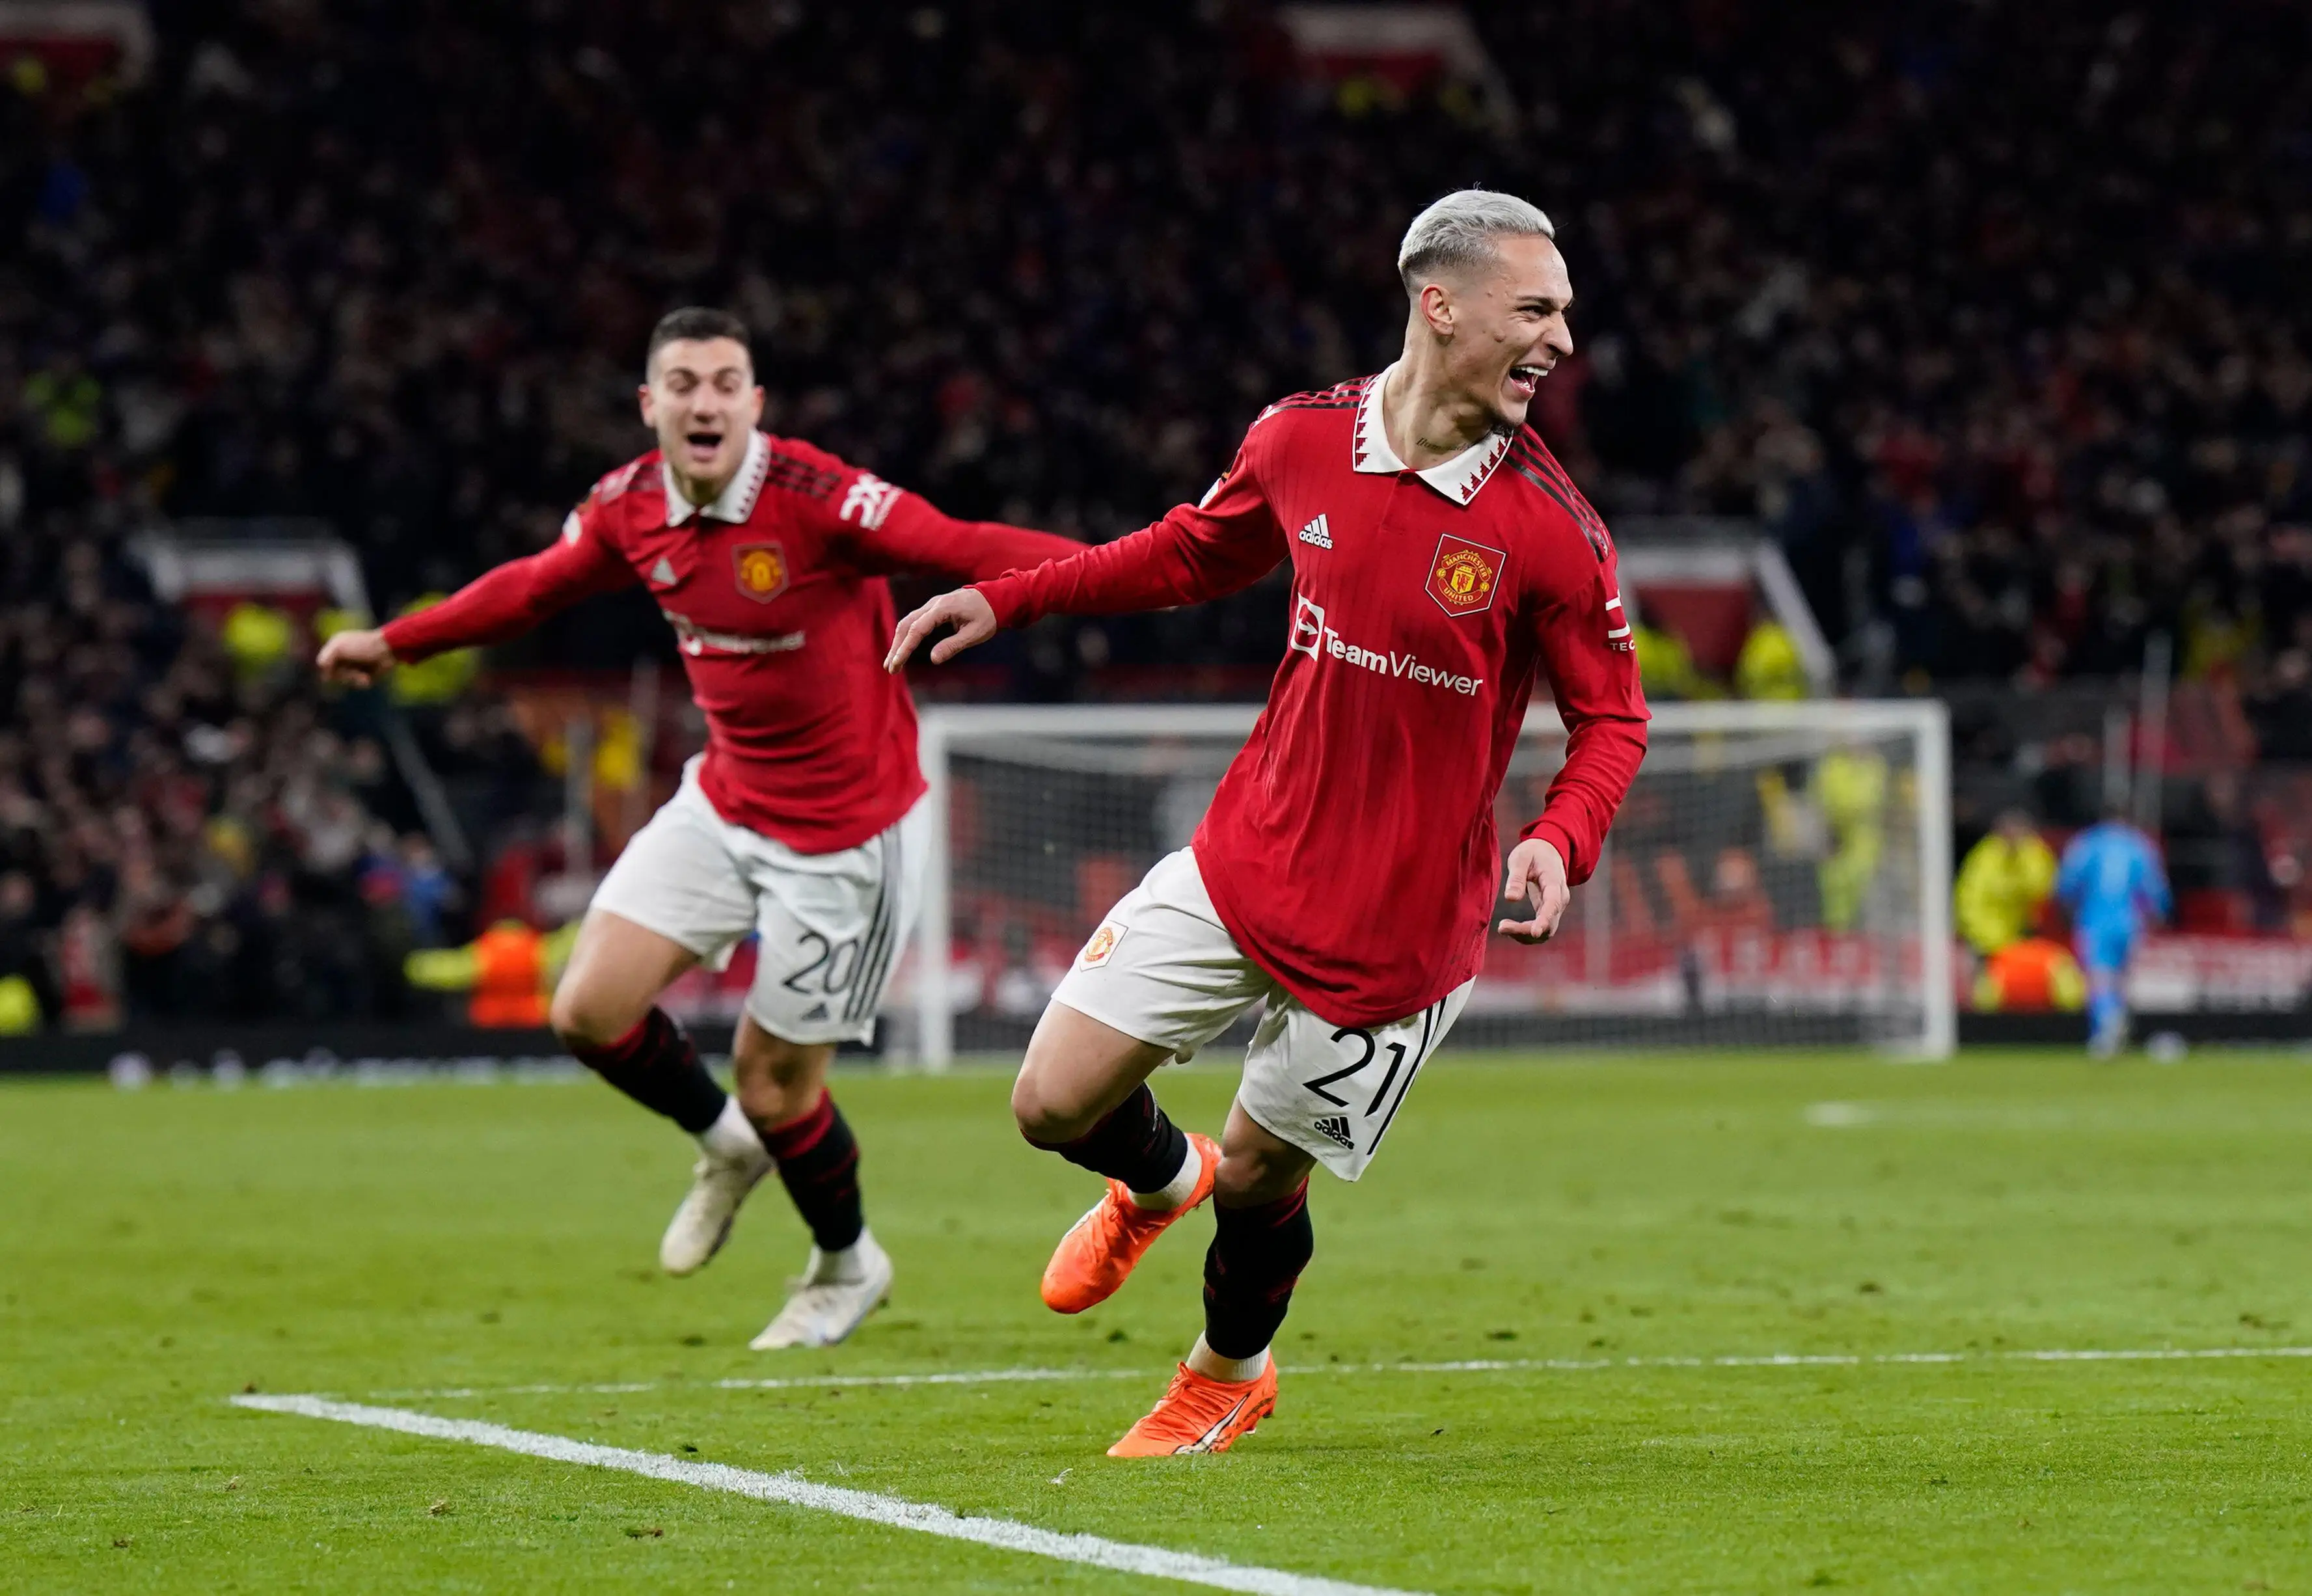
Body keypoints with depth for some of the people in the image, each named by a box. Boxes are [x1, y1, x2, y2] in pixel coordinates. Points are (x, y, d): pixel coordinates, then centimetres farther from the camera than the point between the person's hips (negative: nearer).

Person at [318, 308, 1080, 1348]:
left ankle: (847, 1266, 33)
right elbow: (534, 587, 16)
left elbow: (959, 549, -33)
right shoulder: (627, 510, -4)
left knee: (774, 1081, 2)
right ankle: (725, 1147, 30)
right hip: (724, 803, 6)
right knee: (589, 1010, -2)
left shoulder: (813, 497, -24)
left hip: (846, 832, -6)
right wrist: (397, 642, 26)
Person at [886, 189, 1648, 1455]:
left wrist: (1560, 844, -22)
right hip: (1242, 862, 3)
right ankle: (1159, 1182, 38)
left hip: (1395, 923, -3)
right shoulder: (1301, 441, -5)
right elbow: (1194, 552, 16)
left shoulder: (1550, 528, -13)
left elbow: (1612, 719, -3)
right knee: (1054, 1104, 0)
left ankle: (1228, 1375, 41)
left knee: (1259, 1178, 7)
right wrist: (1007, 600, 14)